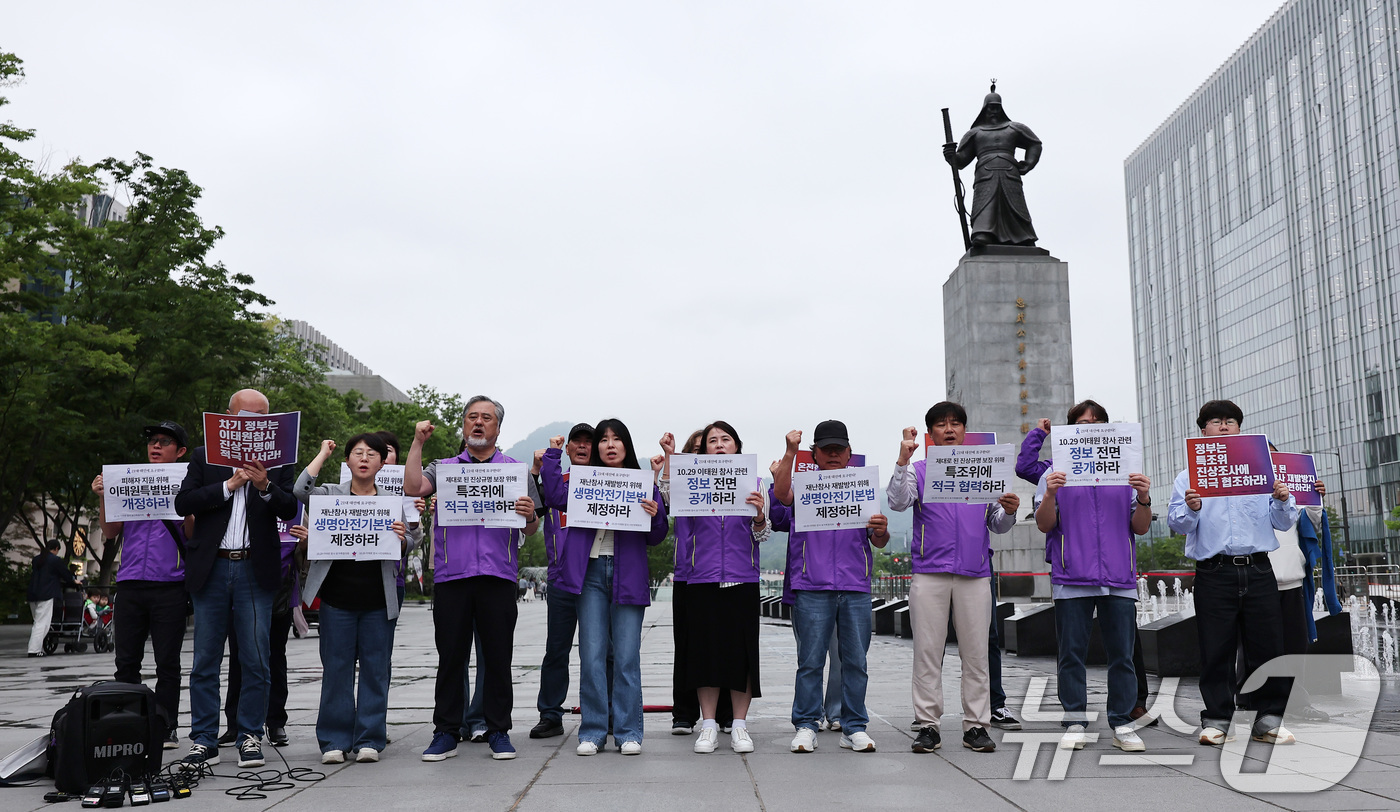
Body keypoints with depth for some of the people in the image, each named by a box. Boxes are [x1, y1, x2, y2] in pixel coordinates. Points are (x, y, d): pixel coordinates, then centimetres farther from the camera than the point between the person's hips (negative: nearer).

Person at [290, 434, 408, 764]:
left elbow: (405, 550, 13)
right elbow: (301, 490, -14)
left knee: (375, 669, 3)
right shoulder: (331, 495, 6)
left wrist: (401, 539, -12)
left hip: (378, 600, 1)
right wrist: (323, 453, -2)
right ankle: (335, 740, 12)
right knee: (336, 668, 3)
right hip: (337, 597, -1)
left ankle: (369, 739, 11)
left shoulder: (393, 501, 10)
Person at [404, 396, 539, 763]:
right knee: (450, 656, 3)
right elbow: (412, 488, -5)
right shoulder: (444, 468, 15)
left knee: (498, 657, 2)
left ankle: (499, 732, 11)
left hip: (498, 576, 0)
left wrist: (530, 515, -14)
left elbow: (531, 530, 9)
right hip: (451, 574, 0)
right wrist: (418, 442, -3)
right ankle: (445, 733, 10)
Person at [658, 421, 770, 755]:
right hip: (703, 579, 0)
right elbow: (670, 499, -10)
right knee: (705, 648, 0)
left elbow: (762, 536, 6)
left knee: (742, 648, 0)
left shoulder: (751, 483, 9)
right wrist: (669, 456, -11)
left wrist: (759, 512, -15)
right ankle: (709, 725, 10)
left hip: (742, 578, 0)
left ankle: (739, 725, 10)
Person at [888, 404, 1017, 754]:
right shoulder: (918, 470, 11)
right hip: (929, 573, -1)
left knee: (975, 652, 2)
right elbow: (898, 502, -7)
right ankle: (929, 725, 5)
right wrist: (903, 459, -14)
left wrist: (1008, 512, -5)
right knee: (928, 652, -1)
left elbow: (997, 525, 17)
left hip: (974, 574, 2)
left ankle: (977, 725, 9)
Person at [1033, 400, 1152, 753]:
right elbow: (1044, 525, 3)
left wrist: (1143, 498, -7)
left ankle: (1122, 723, 11)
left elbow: (1140, 528, 11)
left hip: (1119, 579, 1)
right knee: (1072, 654, 2)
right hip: (1071, 579, -1)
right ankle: (1074, 724, 9)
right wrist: (1050, 494, -15)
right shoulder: (1056, 474, 10)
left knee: (1121, 654, 2)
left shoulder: (1125, 472, 14)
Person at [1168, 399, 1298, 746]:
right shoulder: (1190, 475, 10)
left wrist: (1283, 501, -8)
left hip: (1258, 570, 2)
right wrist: (1190, 509, -20)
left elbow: (1284, 522, 13)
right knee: (1216, 649, 0)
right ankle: (1217, 721, 8)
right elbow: (1176, 524, 1)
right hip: (1214, 572, -2)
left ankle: (1268, 720, 13)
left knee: (1267, 645, 3)